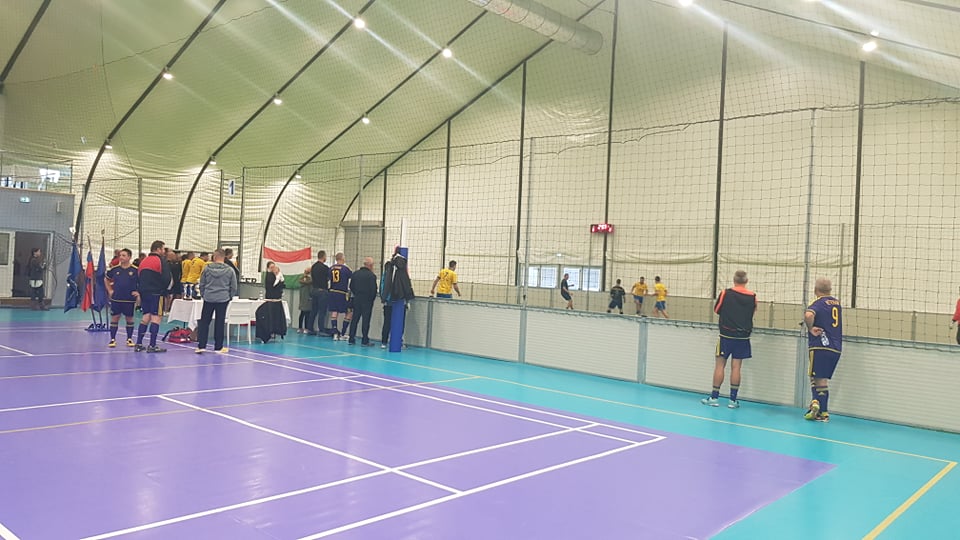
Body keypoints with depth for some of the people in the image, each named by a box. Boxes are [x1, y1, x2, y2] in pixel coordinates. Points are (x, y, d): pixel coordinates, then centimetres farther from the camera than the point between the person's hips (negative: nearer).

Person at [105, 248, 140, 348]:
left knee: (129, 319, 7)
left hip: (129, 299, -2)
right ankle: (113, 339, 11)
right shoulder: (114, 269, 3)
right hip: (116, 299, 2)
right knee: (114, 318, 3)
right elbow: (106, 280, 19)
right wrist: (109, 290, 11)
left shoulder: (135, 270, -6)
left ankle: (129, 339, 17)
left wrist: (138, 292, -7)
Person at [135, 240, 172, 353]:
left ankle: (138, 344, 14)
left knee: (146, 317, 14)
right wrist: (163, 289, 3)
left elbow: (139, 277, 16)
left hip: (144, 292, 7)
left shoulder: (143, 261, 13)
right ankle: (152, 346, -5)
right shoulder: (160, 261, -9)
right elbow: (166, 278, -14)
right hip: (156, 293, -7)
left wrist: (143, 290, 19)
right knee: (156, 317, -3)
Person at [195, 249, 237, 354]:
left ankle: (201, 346, 3)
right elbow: (233, 287, 2)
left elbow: (201, 284, 5)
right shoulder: (229, 270, -3)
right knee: (220, 323, 5)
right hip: (223, 299, 0)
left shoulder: (207, 268, -2)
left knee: (204, 322, 8)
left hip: (209, 298, 0)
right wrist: (229, 297, 17)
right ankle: (218, 347, 9)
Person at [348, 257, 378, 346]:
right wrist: (372, 299, 0)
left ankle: (351, 339, 15)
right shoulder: (372, 275, -14)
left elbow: (351, 287, 9)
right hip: (367, 301, -5)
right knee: (365, 321, 0)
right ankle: (364, 341, 2)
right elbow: (374, 289, -15)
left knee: (354, 319, 12)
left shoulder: (355, 273, 5)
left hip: (357, 300, 5)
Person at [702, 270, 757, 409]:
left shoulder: (725, 293, -8)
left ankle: (714, 397, 7)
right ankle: (733, 400, 7)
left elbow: (716, 310, 5)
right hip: (743, 336, 2)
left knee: (720, 365, 5)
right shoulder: (752, 296, -2)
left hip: (726, 335, -2)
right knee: (736, 367, 4)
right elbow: (753, 311, 14)